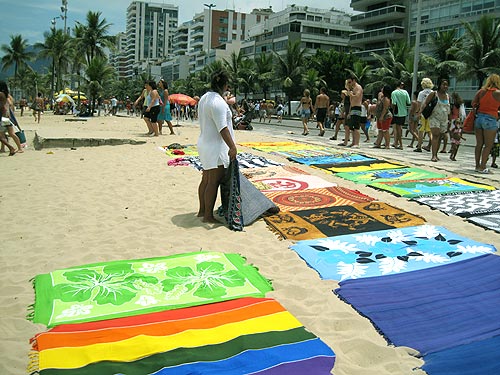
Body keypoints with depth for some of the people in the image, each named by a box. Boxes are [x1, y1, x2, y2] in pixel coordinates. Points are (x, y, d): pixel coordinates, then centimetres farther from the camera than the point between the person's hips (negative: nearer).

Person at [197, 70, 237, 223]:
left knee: (206, 179, 17)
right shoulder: (218, 102, -20)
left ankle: (202, 210, 27)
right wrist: (232, 147, -27)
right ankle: (208, 216, 1)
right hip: (216, 147, -10)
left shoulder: (204, 98, 10)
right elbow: (222, 128, -26)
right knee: (213, 182, -4)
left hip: (204, 143, 10)